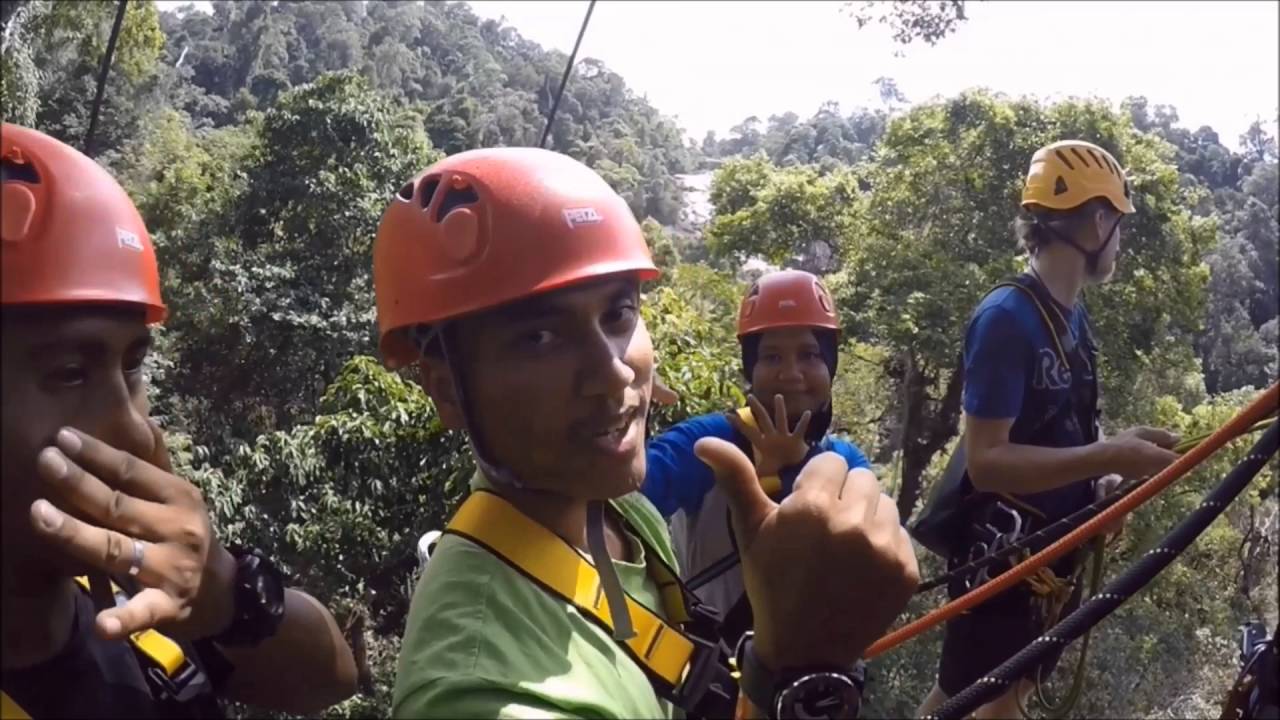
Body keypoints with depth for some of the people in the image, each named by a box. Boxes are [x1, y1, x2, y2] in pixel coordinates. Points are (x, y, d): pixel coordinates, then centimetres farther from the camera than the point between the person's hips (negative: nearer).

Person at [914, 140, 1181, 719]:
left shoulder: (1074, 318, 6)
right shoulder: (1007, 317, -21)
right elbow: (986, 461, -25)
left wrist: (1103, 480, -5)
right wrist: (1109, 457, -27)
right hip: (1004, 552, -8)